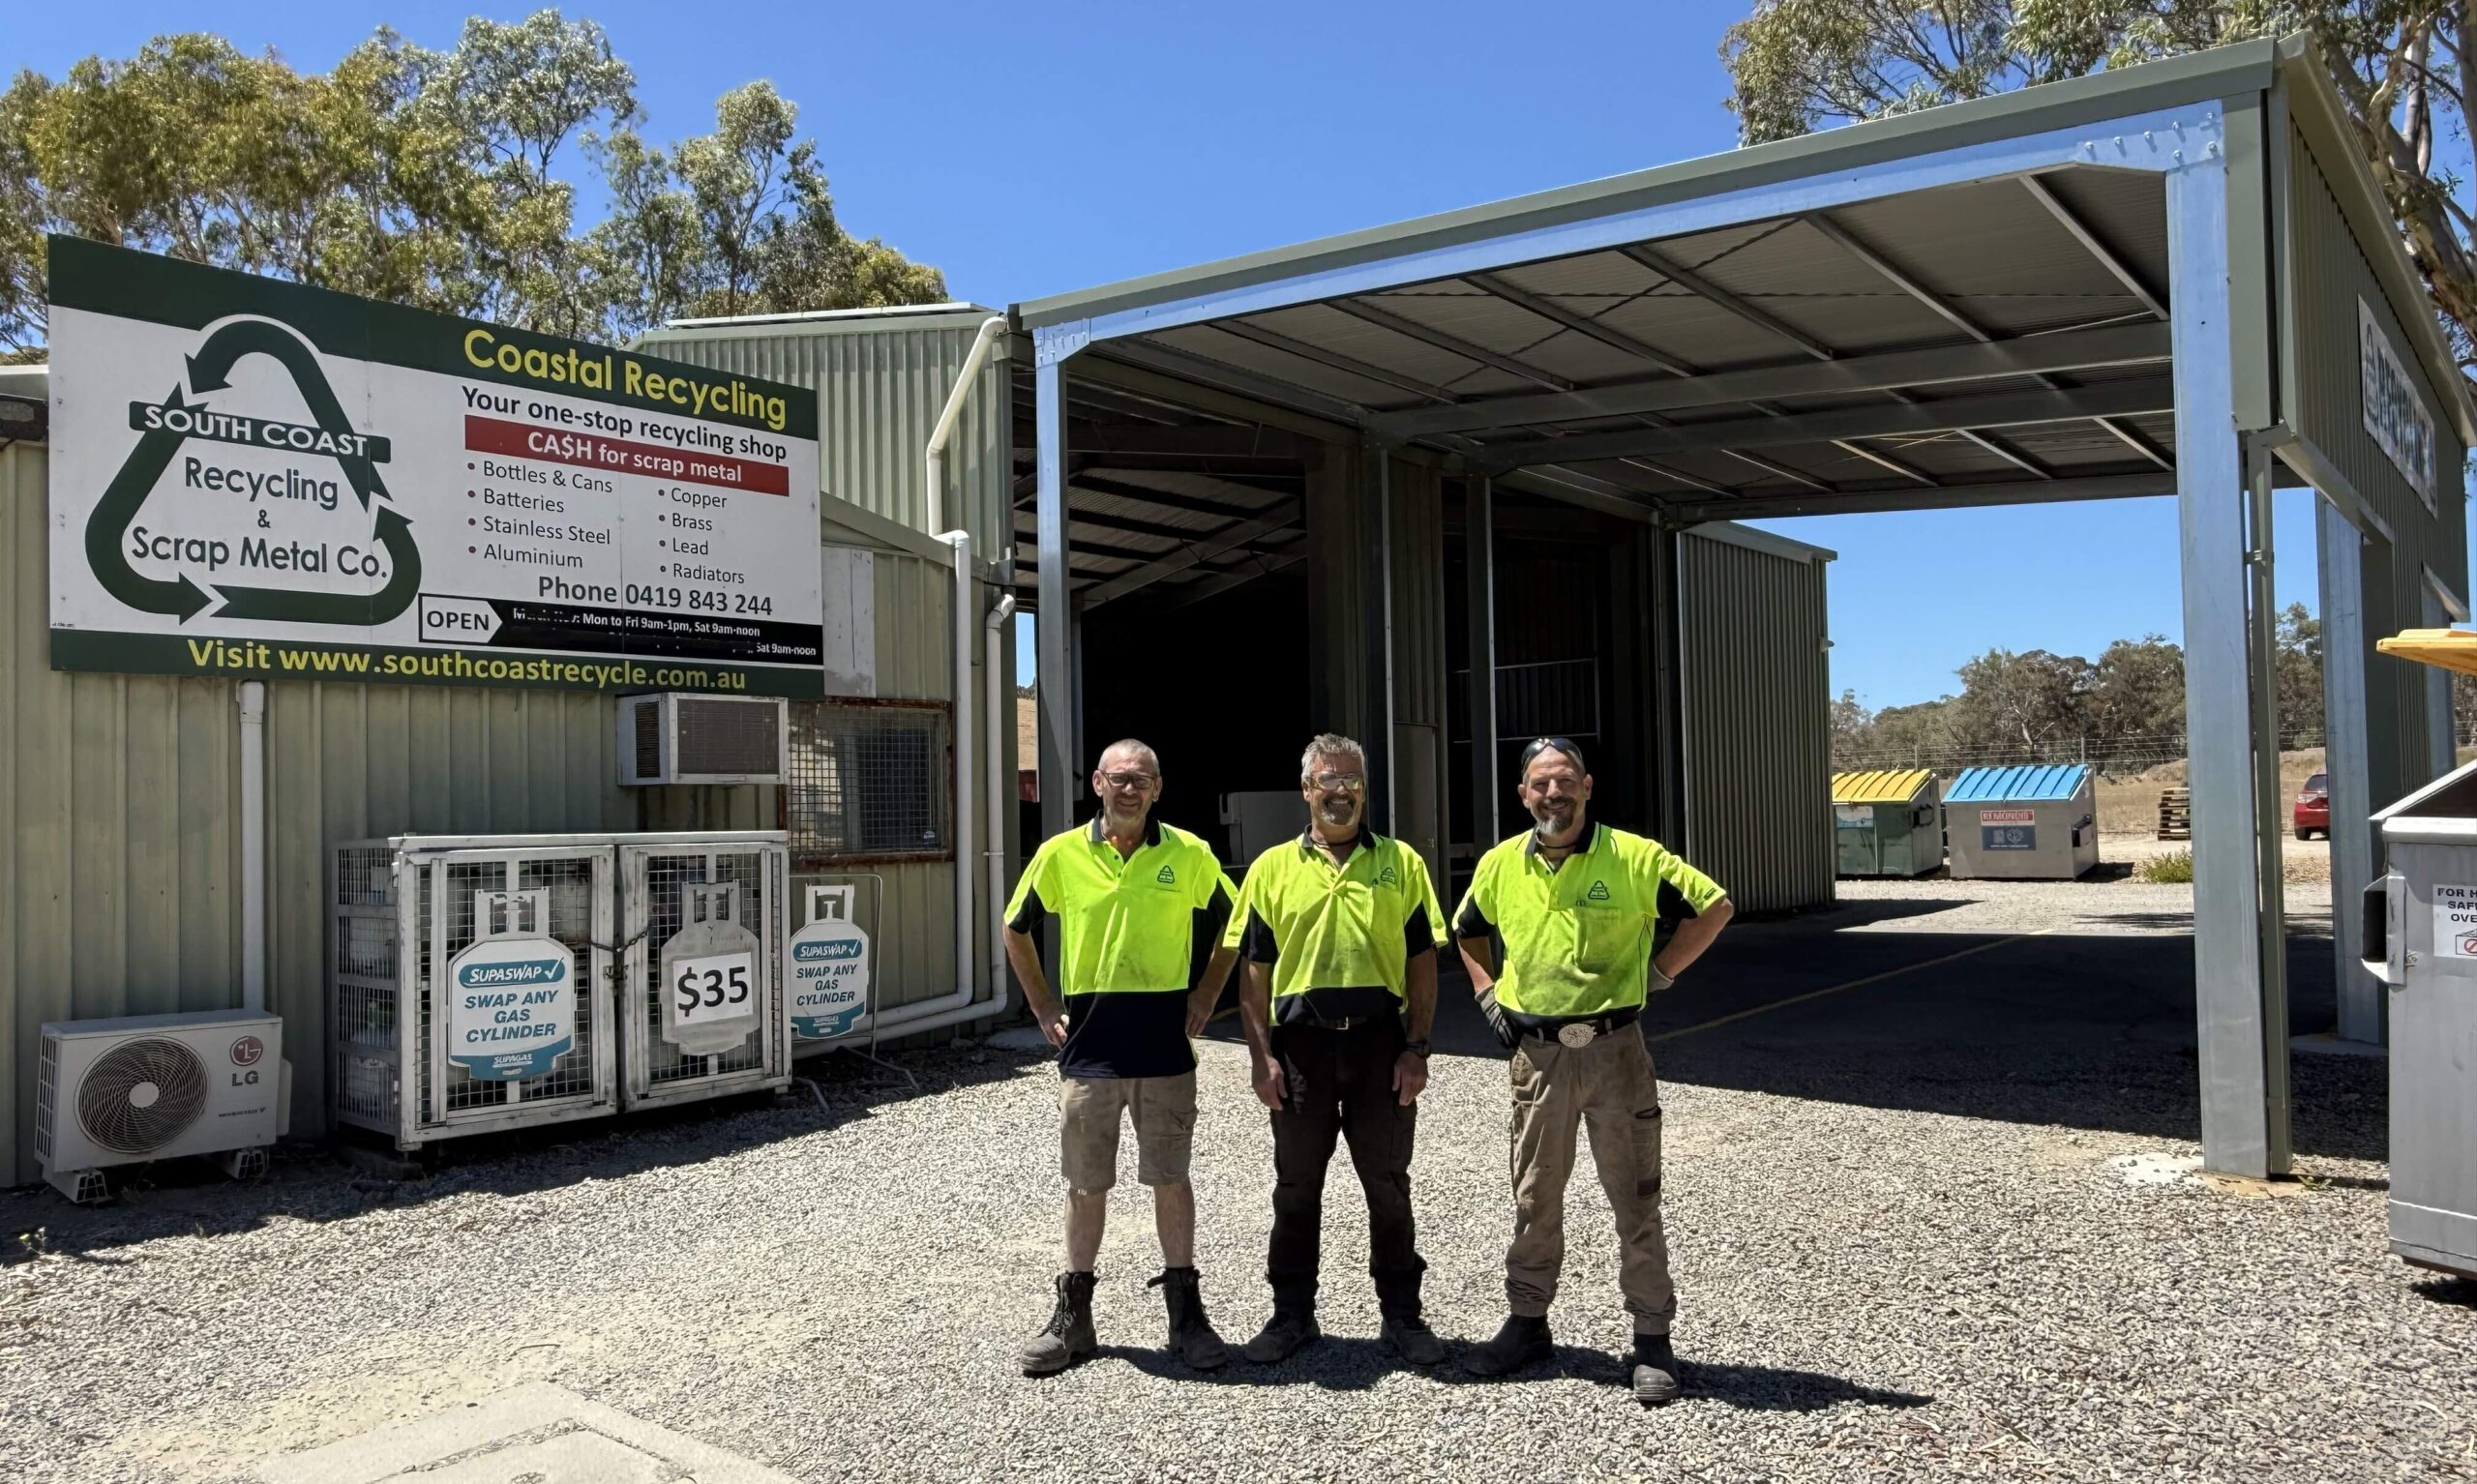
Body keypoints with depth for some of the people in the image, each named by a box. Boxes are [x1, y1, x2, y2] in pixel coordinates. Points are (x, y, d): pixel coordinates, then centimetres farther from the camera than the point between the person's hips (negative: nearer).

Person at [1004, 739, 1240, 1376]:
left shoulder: (1189, 855, -2)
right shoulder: (1061, 854, -1)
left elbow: (1231, 926, 11)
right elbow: (1016, 928, 12)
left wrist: (1204, 995, 3)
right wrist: (1042, 1006, 6)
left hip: (1165, 1043, 0)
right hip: (1088, 1044, 1)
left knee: (1171, 1179, 6)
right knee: (1085, 1184, 9)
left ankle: (1186, 1312, 19)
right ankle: (1072, 1316, 22)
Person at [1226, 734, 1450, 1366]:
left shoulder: (1401, 863, 6)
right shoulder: (1273, 868, 6)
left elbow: (1421, 962, 5)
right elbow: (1255, 973, 5)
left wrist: (1416, 1048, -3)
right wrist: (1263, 1056, -3)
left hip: (1379, 1039, 0)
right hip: (1301, 1041, 0)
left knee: (1388, 1183, 8)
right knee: (1297, 1183, 9)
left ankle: (1401, 1314, 22)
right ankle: (1292, 1312, 23)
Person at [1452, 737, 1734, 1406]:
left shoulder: (1633, 858, -9)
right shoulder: (1499, 865, 3)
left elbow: (1714, 905, -3)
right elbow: (1468, 931, 22)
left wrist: (1659, 973, -6)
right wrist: (1487, 994, 10)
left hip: (1613, 1048, -3)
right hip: (1536, 1054, 4)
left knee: (1635, 1200, 4)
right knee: (1534, 1199, 14)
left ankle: (1652, 1340, 16)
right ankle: (1527, 1324, 28)